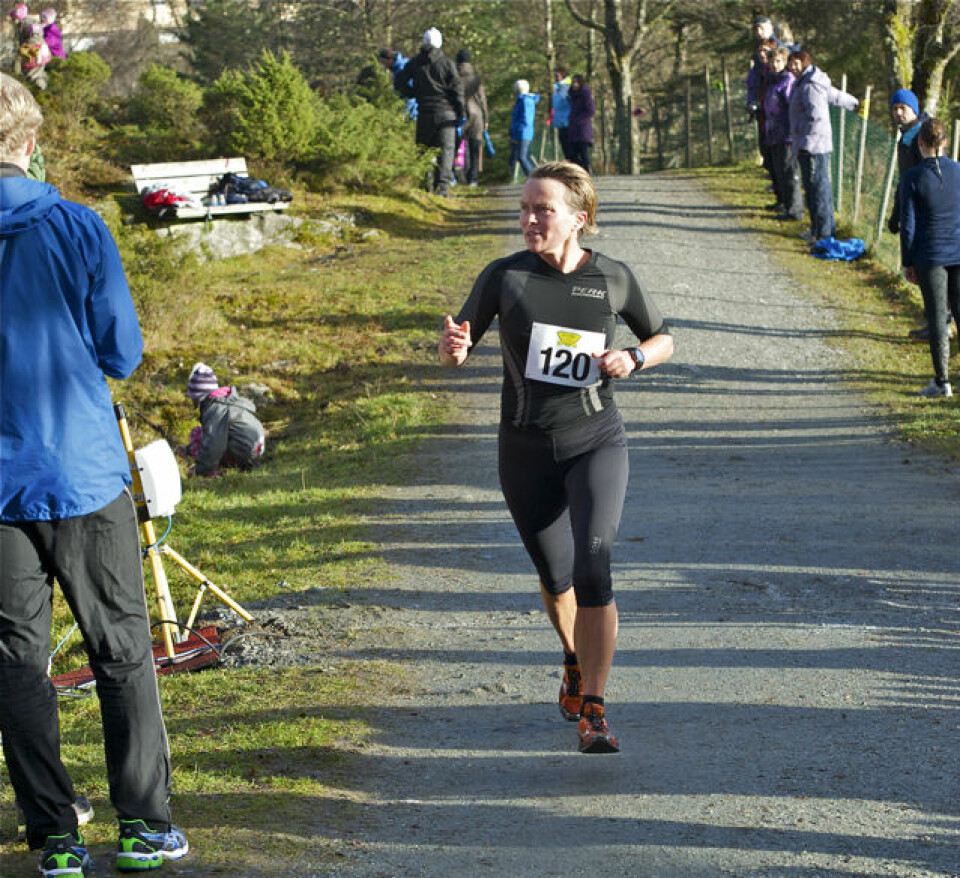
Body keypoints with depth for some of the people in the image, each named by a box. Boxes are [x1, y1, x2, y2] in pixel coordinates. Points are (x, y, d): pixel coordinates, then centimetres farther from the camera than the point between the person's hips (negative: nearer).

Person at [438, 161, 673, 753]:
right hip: (526, 451, 2)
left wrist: (632, 360, -10)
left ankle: (592, 710, -15)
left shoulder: (613, 278, -3)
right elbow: (458, 354, -1)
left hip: (596, 442, -2)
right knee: (555, 577, 14)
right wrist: (454, 346, -25)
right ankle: (576, 662, 46)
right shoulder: (505, 277, -4)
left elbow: (663, 339, 12)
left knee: (592, 566, -20)